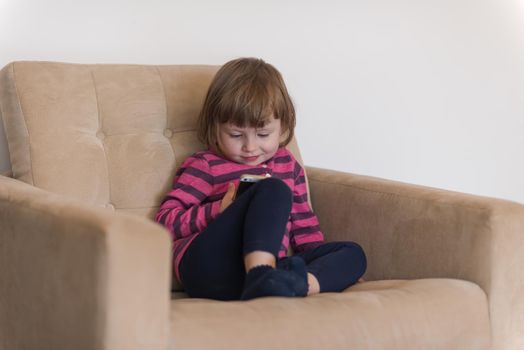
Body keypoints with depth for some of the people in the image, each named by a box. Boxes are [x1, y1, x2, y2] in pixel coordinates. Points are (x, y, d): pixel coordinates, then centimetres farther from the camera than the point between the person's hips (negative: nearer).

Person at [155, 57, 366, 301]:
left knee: (353, 253, -7)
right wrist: (219, 211, -14)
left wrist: (340, 269, 14)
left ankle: (304, 284, -40)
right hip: (210, 269, -5)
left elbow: (304, 225, 28)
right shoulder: (205, 166, 9)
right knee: (273, 190, -22)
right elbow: (165, 221, 1)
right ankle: (262, 280, -47)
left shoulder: (288, 165, 24)